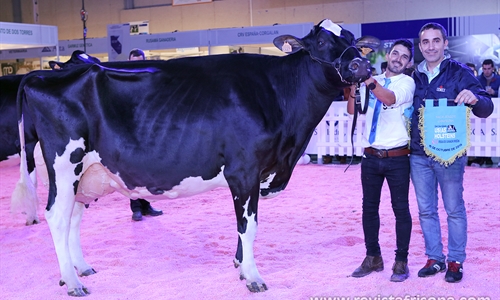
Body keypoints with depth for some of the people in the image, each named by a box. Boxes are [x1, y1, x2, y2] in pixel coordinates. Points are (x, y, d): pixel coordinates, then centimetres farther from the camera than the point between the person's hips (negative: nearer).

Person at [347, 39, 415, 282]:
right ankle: (373, 258, 23)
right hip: (371, 157, 4)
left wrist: (368, 80, -29)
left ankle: (401, 262, 13)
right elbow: (352, 110, 0)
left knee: (400, 208, 3)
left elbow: (389, 99, -22)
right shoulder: (370, 81, 9)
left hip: (397, 158, -4)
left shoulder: (407, 82, -2)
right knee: (369, 207, 10)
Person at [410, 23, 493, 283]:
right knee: (426, 210, 11)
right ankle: (434, 258, 24)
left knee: (454, 210, 7)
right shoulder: (415, 76, 7)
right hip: (419, 155, 4)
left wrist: (475, 98, -29)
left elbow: (486, 110, -9)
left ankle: (455, 261, 19)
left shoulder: (459, 73, -4)